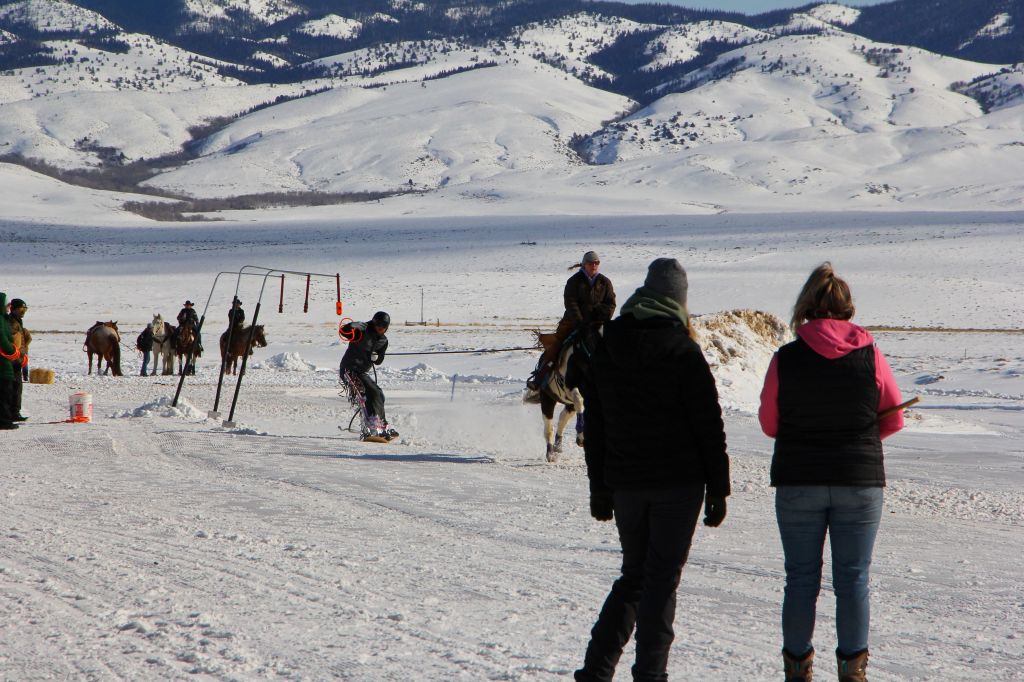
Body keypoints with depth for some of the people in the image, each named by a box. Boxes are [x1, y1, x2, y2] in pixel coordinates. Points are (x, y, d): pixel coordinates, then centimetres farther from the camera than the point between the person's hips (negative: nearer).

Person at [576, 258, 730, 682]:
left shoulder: (604, 348, 5)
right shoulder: (683, 351, -10)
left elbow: (594, 425, 10)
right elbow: (709, 427, -9)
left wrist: (599, 488, 16)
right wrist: (718, 488, -2)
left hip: (624, 483, 5)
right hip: (678, 484, -4)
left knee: (633, 576, 16)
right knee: (662, 579, 1)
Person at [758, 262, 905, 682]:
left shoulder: (786, 359, -8)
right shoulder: (870, 356, -5)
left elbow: (769, 423, 2)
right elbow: (894, 420, 5)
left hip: (798, 481, 0)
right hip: (860, 482, 0)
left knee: (801, 578, 9)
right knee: (853, 578, 8)